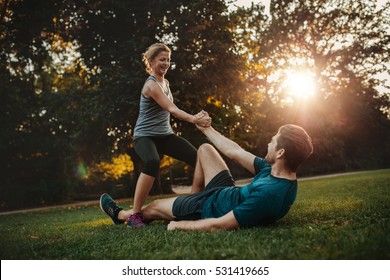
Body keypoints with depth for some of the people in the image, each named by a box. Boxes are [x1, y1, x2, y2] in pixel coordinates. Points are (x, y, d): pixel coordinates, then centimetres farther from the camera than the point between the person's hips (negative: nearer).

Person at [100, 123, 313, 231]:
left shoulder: (268, 195, -41)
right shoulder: (274, 170, -15)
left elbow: (219, 225, -35)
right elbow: (234, 152, -2)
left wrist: (179, 225, -20)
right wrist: (206, 128, 10)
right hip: (228, 193, 7)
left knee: (154, 207, 15)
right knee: (205, 149, 17)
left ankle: (121, 214, 48)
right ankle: (194, 198, 36)